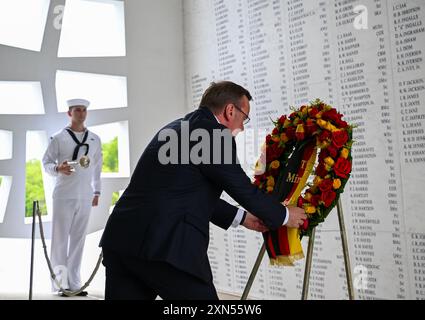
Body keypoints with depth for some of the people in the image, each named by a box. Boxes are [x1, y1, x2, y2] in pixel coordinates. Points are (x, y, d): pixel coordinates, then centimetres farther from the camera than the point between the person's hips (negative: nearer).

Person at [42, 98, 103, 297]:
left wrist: (96, 191, 13)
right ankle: (59, 283, 7)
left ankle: (74, 283, 15)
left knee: (78, 240, 7)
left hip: (85, 196, 3)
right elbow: (46, 162, 1)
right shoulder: (59, 138, 1)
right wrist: (57, 168, -21)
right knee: (60, 238, -1)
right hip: (64, 195, -3)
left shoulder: (95, 139, 12)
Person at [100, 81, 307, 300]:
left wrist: (242, 217, 30)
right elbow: (245, 190, -1)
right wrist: (285, 215, 16)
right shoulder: (214, 134, -8)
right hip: (165, 245, -9)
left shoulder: (178, 128, 19)